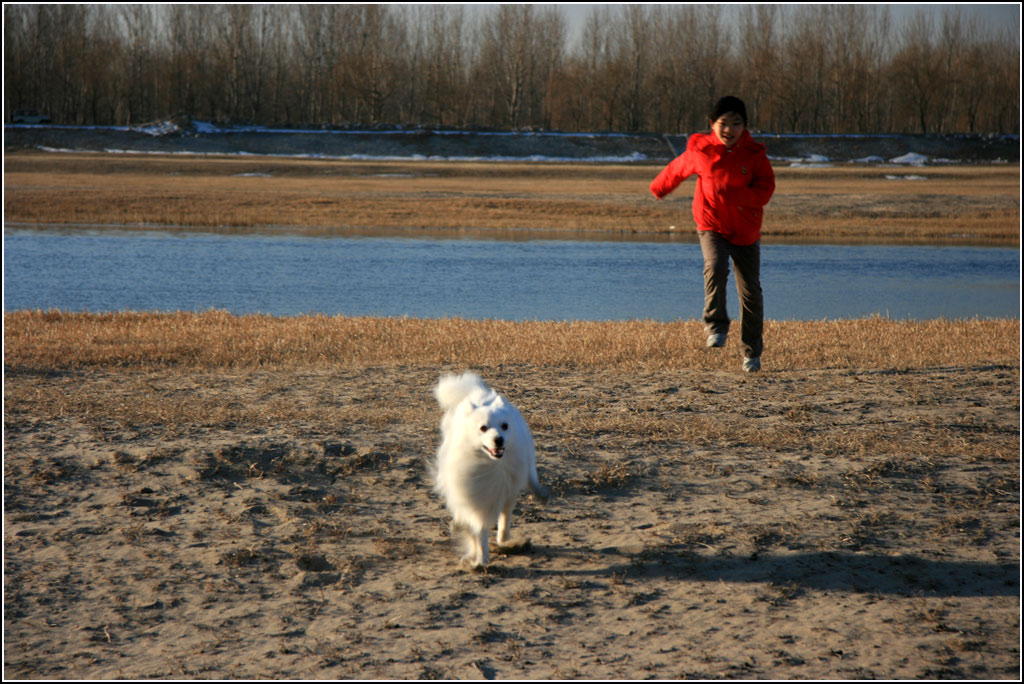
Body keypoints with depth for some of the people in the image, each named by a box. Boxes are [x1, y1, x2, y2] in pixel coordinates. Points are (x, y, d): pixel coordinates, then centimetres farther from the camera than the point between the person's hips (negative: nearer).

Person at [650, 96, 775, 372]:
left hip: (746, 232, 1)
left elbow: (765, 191, -14)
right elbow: (676, 170, 15)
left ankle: (752, 351, 17)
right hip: (712, 227, -1)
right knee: (715, 268, -31)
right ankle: (716, 326, -18)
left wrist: (730, 195, -28)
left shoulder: (755, 155, -6)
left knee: (750, 291, 4)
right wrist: (659, 188, 32)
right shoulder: (700, 151, -5)